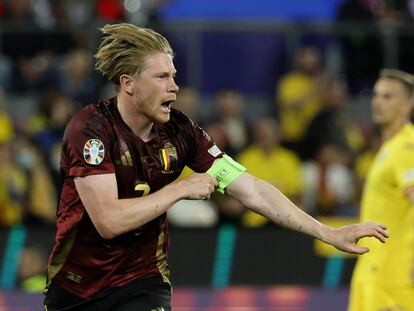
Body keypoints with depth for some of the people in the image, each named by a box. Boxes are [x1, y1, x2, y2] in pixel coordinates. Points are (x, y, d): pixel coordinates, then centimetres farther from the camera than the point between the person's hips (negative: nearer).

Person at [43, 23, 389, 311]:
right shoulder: (91, 128, -19)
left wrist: (329, 233, -11)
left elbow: (252, 191, -6)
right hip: (75, 283, -2)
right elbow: (108, 220, -28)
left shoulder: (179, 131, -6)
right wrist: (181, 189, -19)